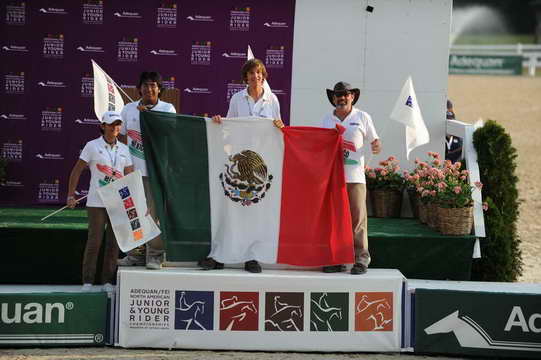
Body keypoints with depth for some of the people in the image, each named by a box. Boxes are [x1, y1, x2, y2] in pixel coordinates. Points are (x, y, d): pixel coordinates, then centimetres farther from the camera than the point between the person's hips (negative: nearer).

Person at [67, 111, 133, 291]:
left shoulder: (123, 149, 10)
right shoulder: (92, 146, -1)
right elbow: (76, 171, 0)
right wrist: (71, 195, -5)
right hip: (96, 202, -4)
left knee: (113, 242, 3)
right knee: (94, 241, -6)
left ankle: (108, 281, 11)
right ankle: (87, 281, 1)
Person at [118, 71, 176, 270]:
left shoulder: (167, 109, 3)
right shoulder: (129, 109, 12)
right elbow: (123, 136, 16)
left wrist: (147, 114, -13)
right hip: (133, 169, 3)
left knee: (156, 212, -5)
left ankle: (155, 255, 0)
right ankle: (135, 254, 13)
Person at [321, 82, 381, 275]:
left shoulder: (362, 117, 8)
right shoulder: (327, 120, 15)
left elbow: (374, 140, 10)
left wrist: (377, 146, -12)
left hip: (355, 176, -3)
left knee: (357, 217, -7)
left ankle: (361, 259, -4)